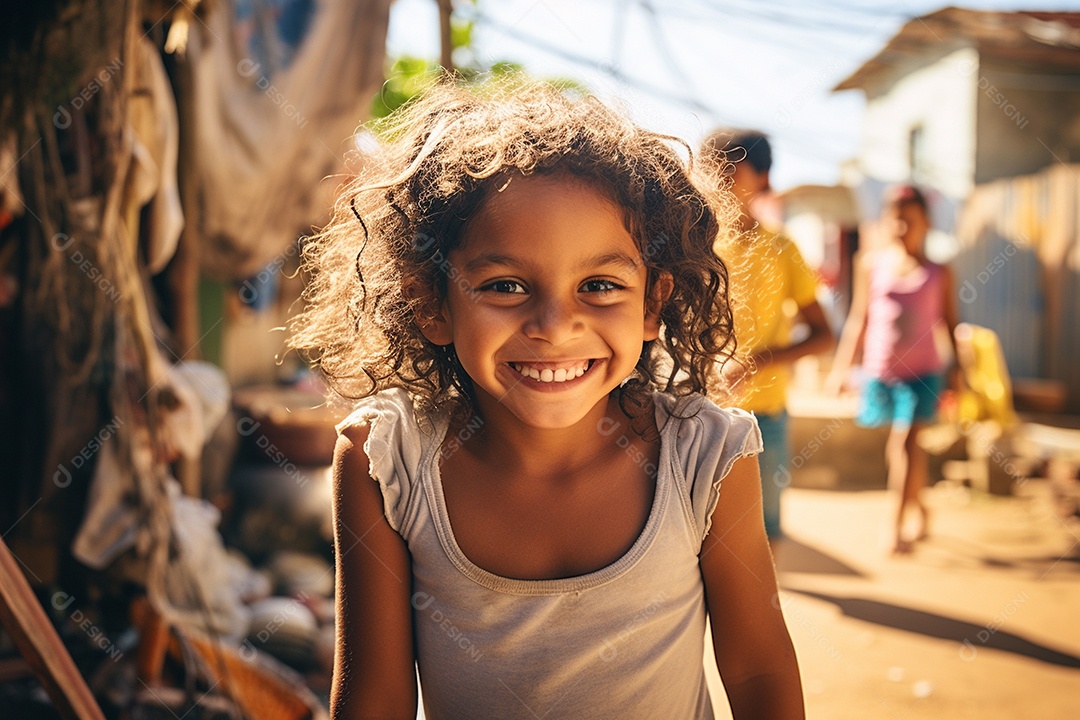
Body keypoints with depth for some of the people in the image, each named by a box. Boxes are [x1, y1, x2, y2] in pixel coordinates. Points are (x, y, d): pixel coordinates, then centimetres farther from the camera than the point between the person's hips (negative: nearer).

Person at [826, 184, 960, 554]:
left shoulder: (938, 273, 1)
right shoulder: (871, 264, 4)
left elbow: (948, 323, 8)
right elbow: (859, 318, 9)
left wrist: (957, 368, 6)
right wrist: (842, 366, 8)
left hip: (922, 370, -2)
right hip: (879, 369, 2)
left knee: (907, 440, -11)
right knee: (895, 447, 10)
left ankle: (899, 525, -3)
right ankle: (920, 510, 32)